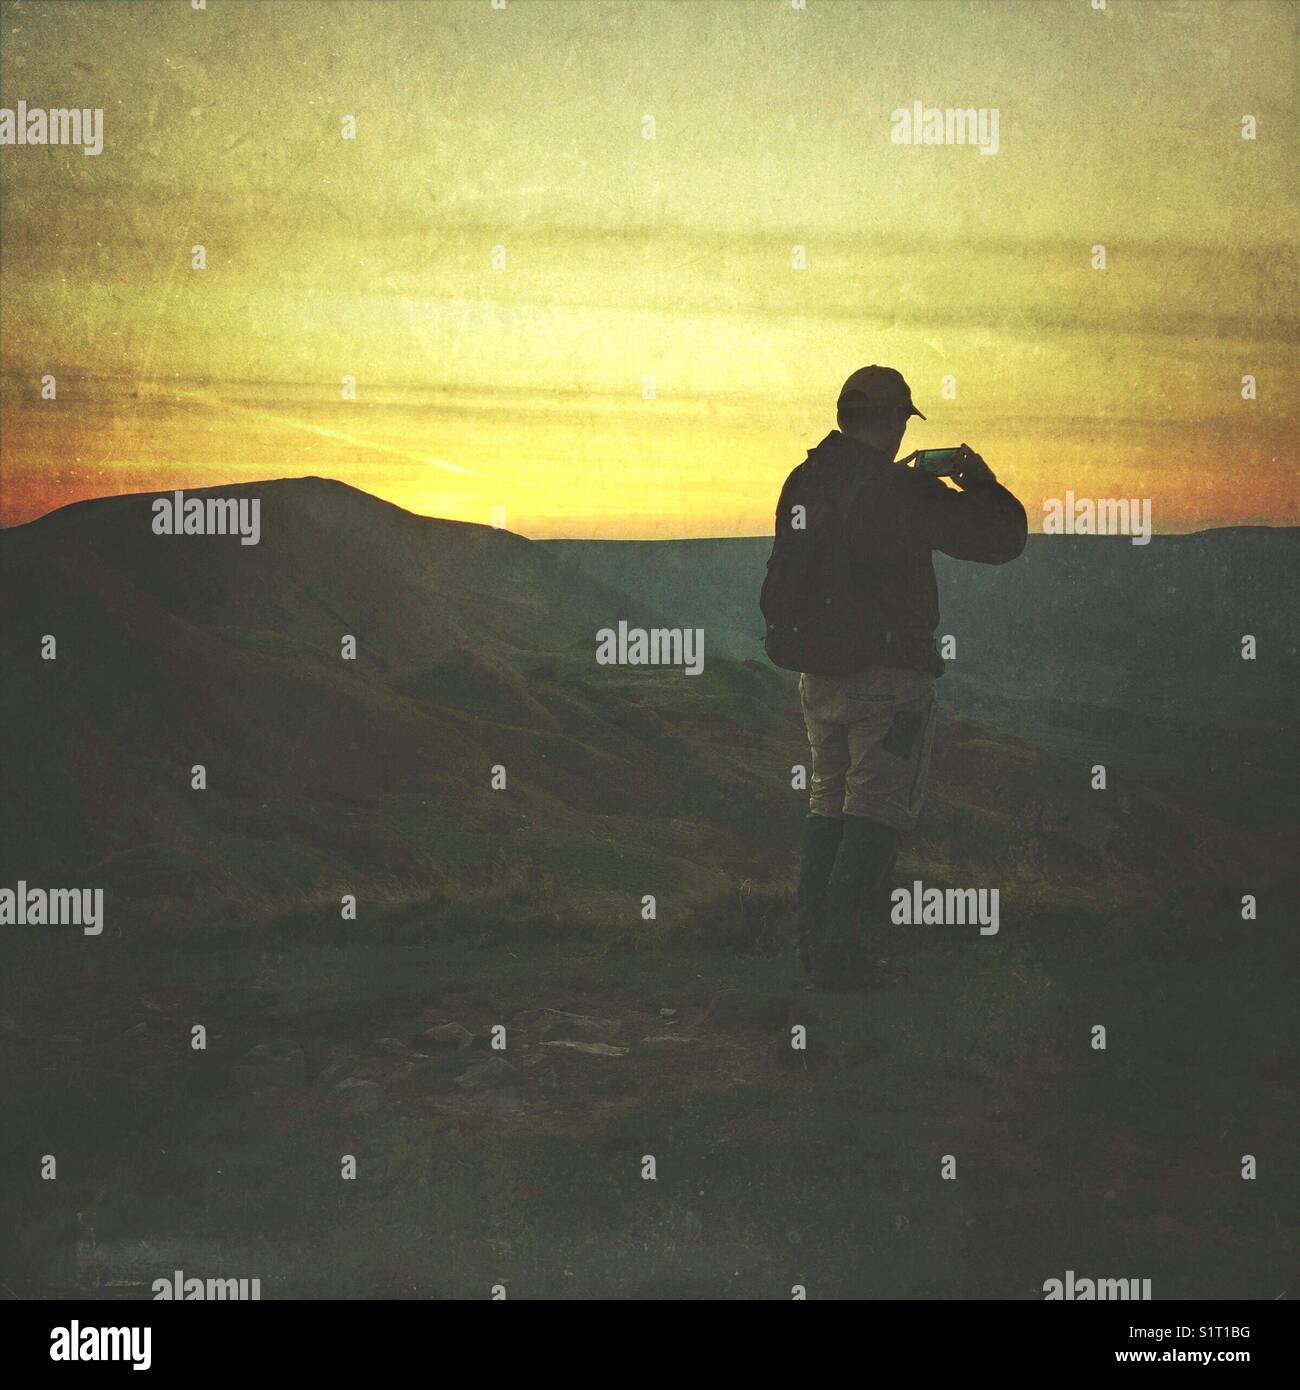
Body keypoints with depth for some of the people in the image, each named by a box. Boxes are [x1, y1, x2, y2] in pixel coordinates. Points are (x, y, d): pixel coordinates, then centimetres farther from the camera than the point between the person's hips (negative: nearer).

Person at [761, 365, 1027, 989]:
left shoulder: (804, 482, 5)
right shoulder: (900, 491, -16)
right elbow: (1001, 539, -13)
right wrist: (981, 485, 6)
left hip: (817, 674, 7)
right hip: (887, 678, -7)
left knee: (828, 807, 17)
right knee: (878, 810, -1)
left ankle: (813, 939, 20)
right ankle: (839, 953, -5)